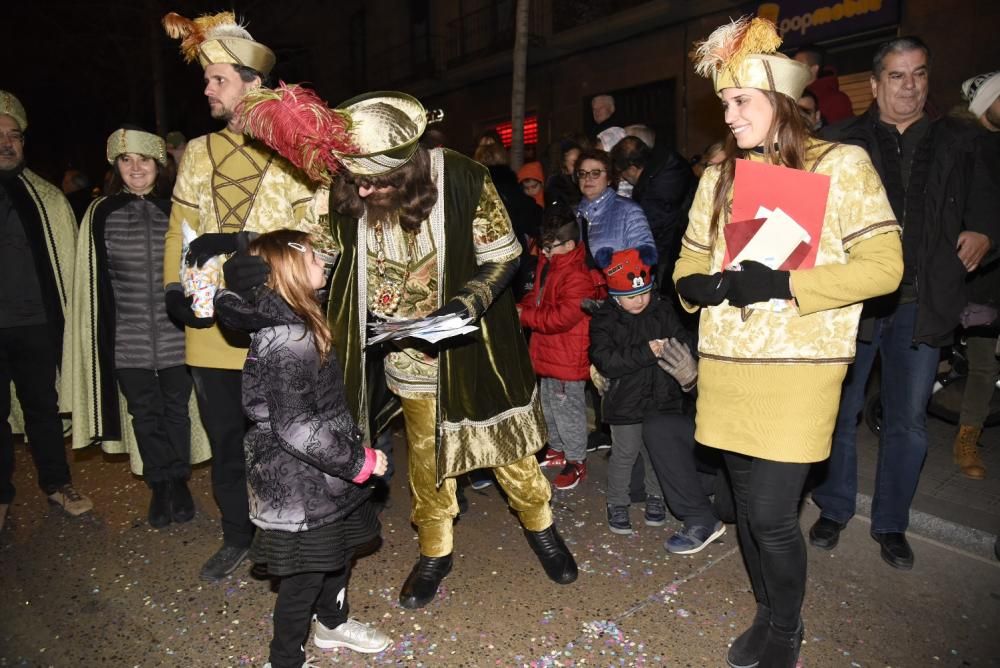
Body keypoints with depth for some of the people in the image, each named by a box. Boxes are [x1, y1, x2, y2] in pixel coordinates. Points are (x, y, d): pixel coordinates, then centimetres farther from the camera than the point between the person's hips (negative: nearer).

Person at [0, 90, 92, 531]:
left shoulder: (43, 196, 6)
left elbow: (63, 254, 8)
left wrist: (61, 310, 2)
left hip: (37, 322, 1)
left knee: (43, 405, 11)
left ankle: (57, 484, 23)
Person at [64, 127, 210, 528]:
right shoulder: (100, 214, 2)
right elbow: (93, 281, 6)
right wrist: (101, 337, 5)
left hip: (176, 333, -1)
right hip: (127, 339, 1)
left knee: (176, 409, 12)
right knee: (145, 413, 12)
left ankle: (179, 480, 30)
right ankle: (159, 485, 29)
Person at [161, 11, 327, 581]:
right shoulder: (197, 152, 14)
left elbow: (314, 229, -4)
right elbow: (180, 230, 14)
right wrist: (177, 288, 2)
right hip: (209, 322, 5)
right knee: (225, 438, 13)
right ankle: (237, 537, 32)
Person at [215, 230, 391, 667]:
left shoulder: (288, 325, 3)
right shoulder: (292, 339, -25)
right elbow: (296, 427, -28)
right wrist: (360, 461, -20)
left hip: (318, 478, 9)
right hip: (301, 486, -9)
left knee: (338, 551, 24)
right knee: (306, 570, 9)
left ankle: (333, 623, 47)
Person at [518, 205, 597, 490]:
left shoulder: (576, 276, -25)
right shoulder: (548, 264, 6)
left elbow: (562, 317, -30)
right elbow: (537, 296, 18)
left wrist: (525, 316, -23)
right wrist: (521, 307, -2)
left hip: (567, 358, -10)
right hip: (547, 353, 10)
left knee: (567, 408, 4)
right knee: (549, 404, 23)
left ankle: (576, 462, 20)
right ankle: (557, 448, 41)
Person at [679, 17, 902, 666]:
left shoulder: (842, 164, -3)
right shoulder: (719, 176, 12)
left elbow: (883, 266, -10)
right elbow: (690, 262, 16)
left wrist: (782, 283, -20)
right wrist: (697, 285, -8)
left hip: (798, 369, -5)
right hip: (727, 367, 5)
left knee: (773, 515, -4)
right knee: (749, 506, 15)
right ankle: (768, 615, 38)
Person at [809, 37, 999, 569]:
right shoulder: (842, 143, -1)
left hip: (922, 304, 3)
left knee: (908, 422, 11)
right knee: (841, 412, 9)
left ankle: (891, 524, 29)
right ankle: (834, 509, 28)